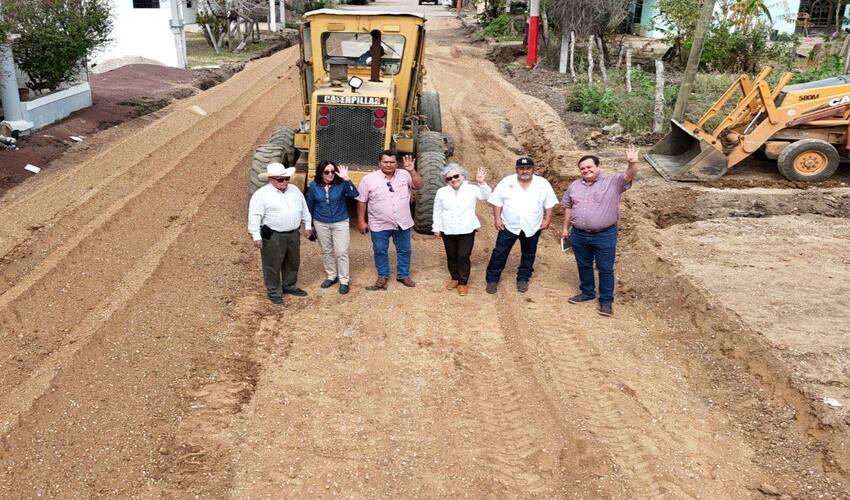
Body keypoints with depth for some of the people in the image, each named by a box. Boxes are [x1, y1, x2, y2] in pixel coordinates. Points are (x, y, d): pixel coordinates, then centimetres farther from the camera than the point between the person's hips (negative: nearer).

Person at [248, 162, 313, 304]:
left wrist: (308, 225, 16)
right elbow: (254, 216, -14)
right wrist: (256, 236, -18)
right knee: (273, 265, 5)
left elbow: (304, 208, 16)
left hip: (293, 234, 6)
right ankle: (274, 292, 20)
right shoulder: (261, 194, -13)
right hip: (273, 236, -6)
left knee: (293, 262, 18)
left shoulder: (295, 190, 6)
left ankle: (289, 286, 37)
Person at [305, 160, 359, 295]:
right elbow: (310, 206, 3)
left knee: (341, 252, 0)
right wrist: (310, 225, 8)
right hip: (321, 224, 3)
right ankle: (331, 276, 32)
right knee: (326, 251, 15)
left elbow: (354, 194, -29)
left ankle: (344, 280, 12)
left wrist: (346, 179, -39)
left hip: (340, 223, -2)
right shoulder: (314, 186, -6)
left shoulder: (341, 184, -13)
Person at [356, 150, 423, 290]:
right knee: (380, 251, 11)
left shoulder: (404, 175, -4)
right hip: (379, 225, -1)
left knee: (404, 250, 13)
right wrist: (361, 221, -5)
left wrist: (412, 170, -27)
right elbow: (362, 201, -4)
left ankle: (403, 275, 31)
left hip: (402, 223, 2)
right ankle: (383, 276, 29)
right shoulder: (369, 179, -8)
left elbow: (419, 185, -14)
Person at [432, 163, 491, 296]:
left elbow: (486, 196, -14)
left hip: (467, 230, -2)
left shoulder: (472, 189, -2)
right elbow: (437, 211, 7)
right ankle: (455, 279, 28)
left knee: (463, 257, -2)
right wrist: (436, 228, 5)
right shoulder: (441, 192, 2)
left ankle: (463, 283, 9)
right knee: (451, 256, 12)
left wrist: (482, 183, -29)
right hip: (448, 230, 2)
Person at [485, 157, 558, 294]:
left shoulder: (543, 183, -2)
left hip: (532, 227, 1)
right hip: (509, 226, -1)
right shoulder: (506, 182, -3)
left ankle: (523, 279, 26)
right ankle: (492, 279, 10)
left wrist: (547, 219, -3)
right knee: (500, 253, 0)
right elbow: (497, 201, -2)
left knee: (528, 255, 11)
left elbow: (549, 203, 3)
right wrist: (497, 218, -8)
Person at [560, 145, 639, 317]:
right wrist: (566, 228, 14)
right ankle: (587, 292, 35)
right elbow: (568, 207, 15)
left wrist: (632, 163, -42)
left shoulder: (612, 182, -6)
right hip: (579, 235, 4)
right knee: (584, 266, 17)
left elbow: (629, 176, -22)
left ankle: (606, 301, 15)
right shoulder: (575, 186, 8)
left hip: (604, 235, -4)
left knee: (605, 269, 4)